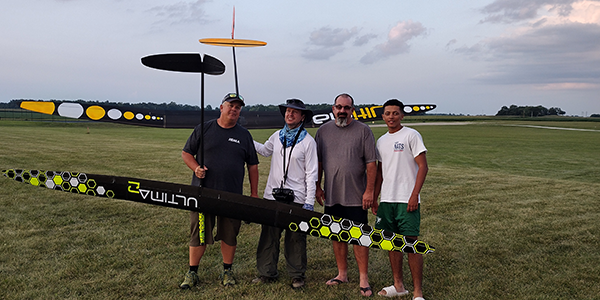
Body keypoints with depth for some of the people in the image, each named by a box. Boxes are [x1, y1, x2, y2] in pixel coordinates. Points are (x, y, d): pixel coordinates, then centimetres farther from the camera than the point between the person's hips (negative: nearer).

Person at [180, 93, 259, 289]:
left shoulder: (244, 135, 9)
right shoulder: (204, 129, 4)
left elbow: (252, 165, 12)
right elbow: (186, 153, 10)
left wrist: (254, 193, 8)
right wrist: (196, 168, -10)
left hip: (232, 195, 1)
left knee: (229, 235, 9)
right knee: (198, 233, 5)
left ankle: (227, 271, 26)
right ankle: (192, 272, 19)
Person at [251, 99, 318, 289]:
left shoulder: (308, 141, -4)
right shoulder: (277, 136, 8)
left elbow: (311, 173, -4)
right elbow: (265, 151, 30)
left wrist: (309, 202, -9)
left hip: (296, 198, -4)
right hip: (272, 195, 4)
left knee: (295, 239, 6)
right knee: (268, 236, 7)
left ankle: (297, 275, 20)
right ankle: (267, 273, 20)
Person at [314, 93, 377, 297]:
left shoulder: (363, 130, -2)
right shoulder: (323, 131, 8)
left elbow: (371, 163, -4)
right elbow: (318, 162, 13)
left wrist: (369, 190, -9)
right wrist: (318, 187, 8)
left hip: (356, 196, -3)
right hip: (331, 196, 4)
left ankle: (363, 279, 11)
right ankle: (342, 274, 26)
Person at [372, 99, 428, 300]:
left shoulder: (411, 135, -4)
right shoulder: (381, 141, 15)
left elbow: (423, 167, -8)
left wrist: (414, 195, -16)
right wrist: (374, 198, 17)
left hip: (407, 200, -6)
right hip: (387, 200, 6)